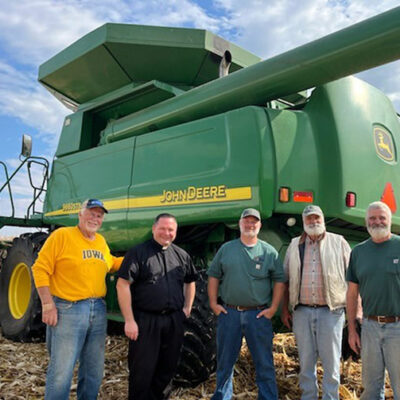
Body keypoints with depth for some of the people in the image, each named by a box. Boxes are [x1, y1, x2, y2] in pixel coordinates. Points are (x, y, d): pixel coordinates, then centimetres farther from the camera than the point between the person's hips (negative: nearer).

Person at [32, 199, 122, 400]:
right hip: (68, 310, -6)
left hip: (99, 311, 7)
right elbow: (40, 269, -10)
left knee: (94, 370, 16)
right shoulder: (61, 235, -7)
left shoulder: (101, 241, 12)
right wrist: (48, 304, -15)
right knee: (61, 372, -3)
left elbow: (110, 264, 29)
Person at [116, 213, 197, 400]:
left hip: (174, 321, 5)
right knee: (142, 370, 4)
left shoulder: (182, 255, 9)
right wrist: (129, 320, -16)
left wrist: (187, 308, 11)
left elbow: (190, 282, 23)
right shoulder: (138, 253, -7)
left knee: (168, 367, 16)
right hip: (145, 320, -5)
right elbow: (122, 285, -13)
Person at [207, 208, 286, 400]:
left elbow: (279, 280, 3)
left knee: (264, 361, 6)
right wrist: (213, 303, 2)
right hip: (228, 312, 2)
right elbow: (213, 276, 9)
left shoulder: (269, 252, 3)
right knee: (225, 361, 13)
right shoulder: (226, 249, 6)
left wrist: (273, 308, -3)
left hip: (258, 314, -1)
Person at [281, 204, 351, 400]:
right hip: (302, 312, 2)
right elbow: (286, 280, 13)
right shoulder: (294, 245, 10)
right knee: (305, 361, 11)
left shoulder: (339, 243, 3)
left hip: (330, 311, -2)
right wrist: (284, 309, 9)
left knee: (331, 361, 4)